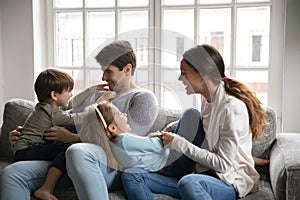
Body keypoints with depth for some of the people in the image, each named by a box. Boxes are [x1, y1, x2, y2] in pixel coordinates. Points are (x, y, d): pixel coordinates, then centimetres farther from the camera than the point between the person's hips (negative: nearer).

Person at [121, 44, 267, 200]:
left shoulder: (233, 107, -16)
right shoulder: (206, 100, 8)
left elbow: (223, 164, -17)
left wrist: (180, 144, -13)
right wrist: (173, 127, 15)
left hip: (230, 183, -8)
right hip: (203, 175, 8)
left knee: (188, 182, -43)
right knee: (131, 175, -7)